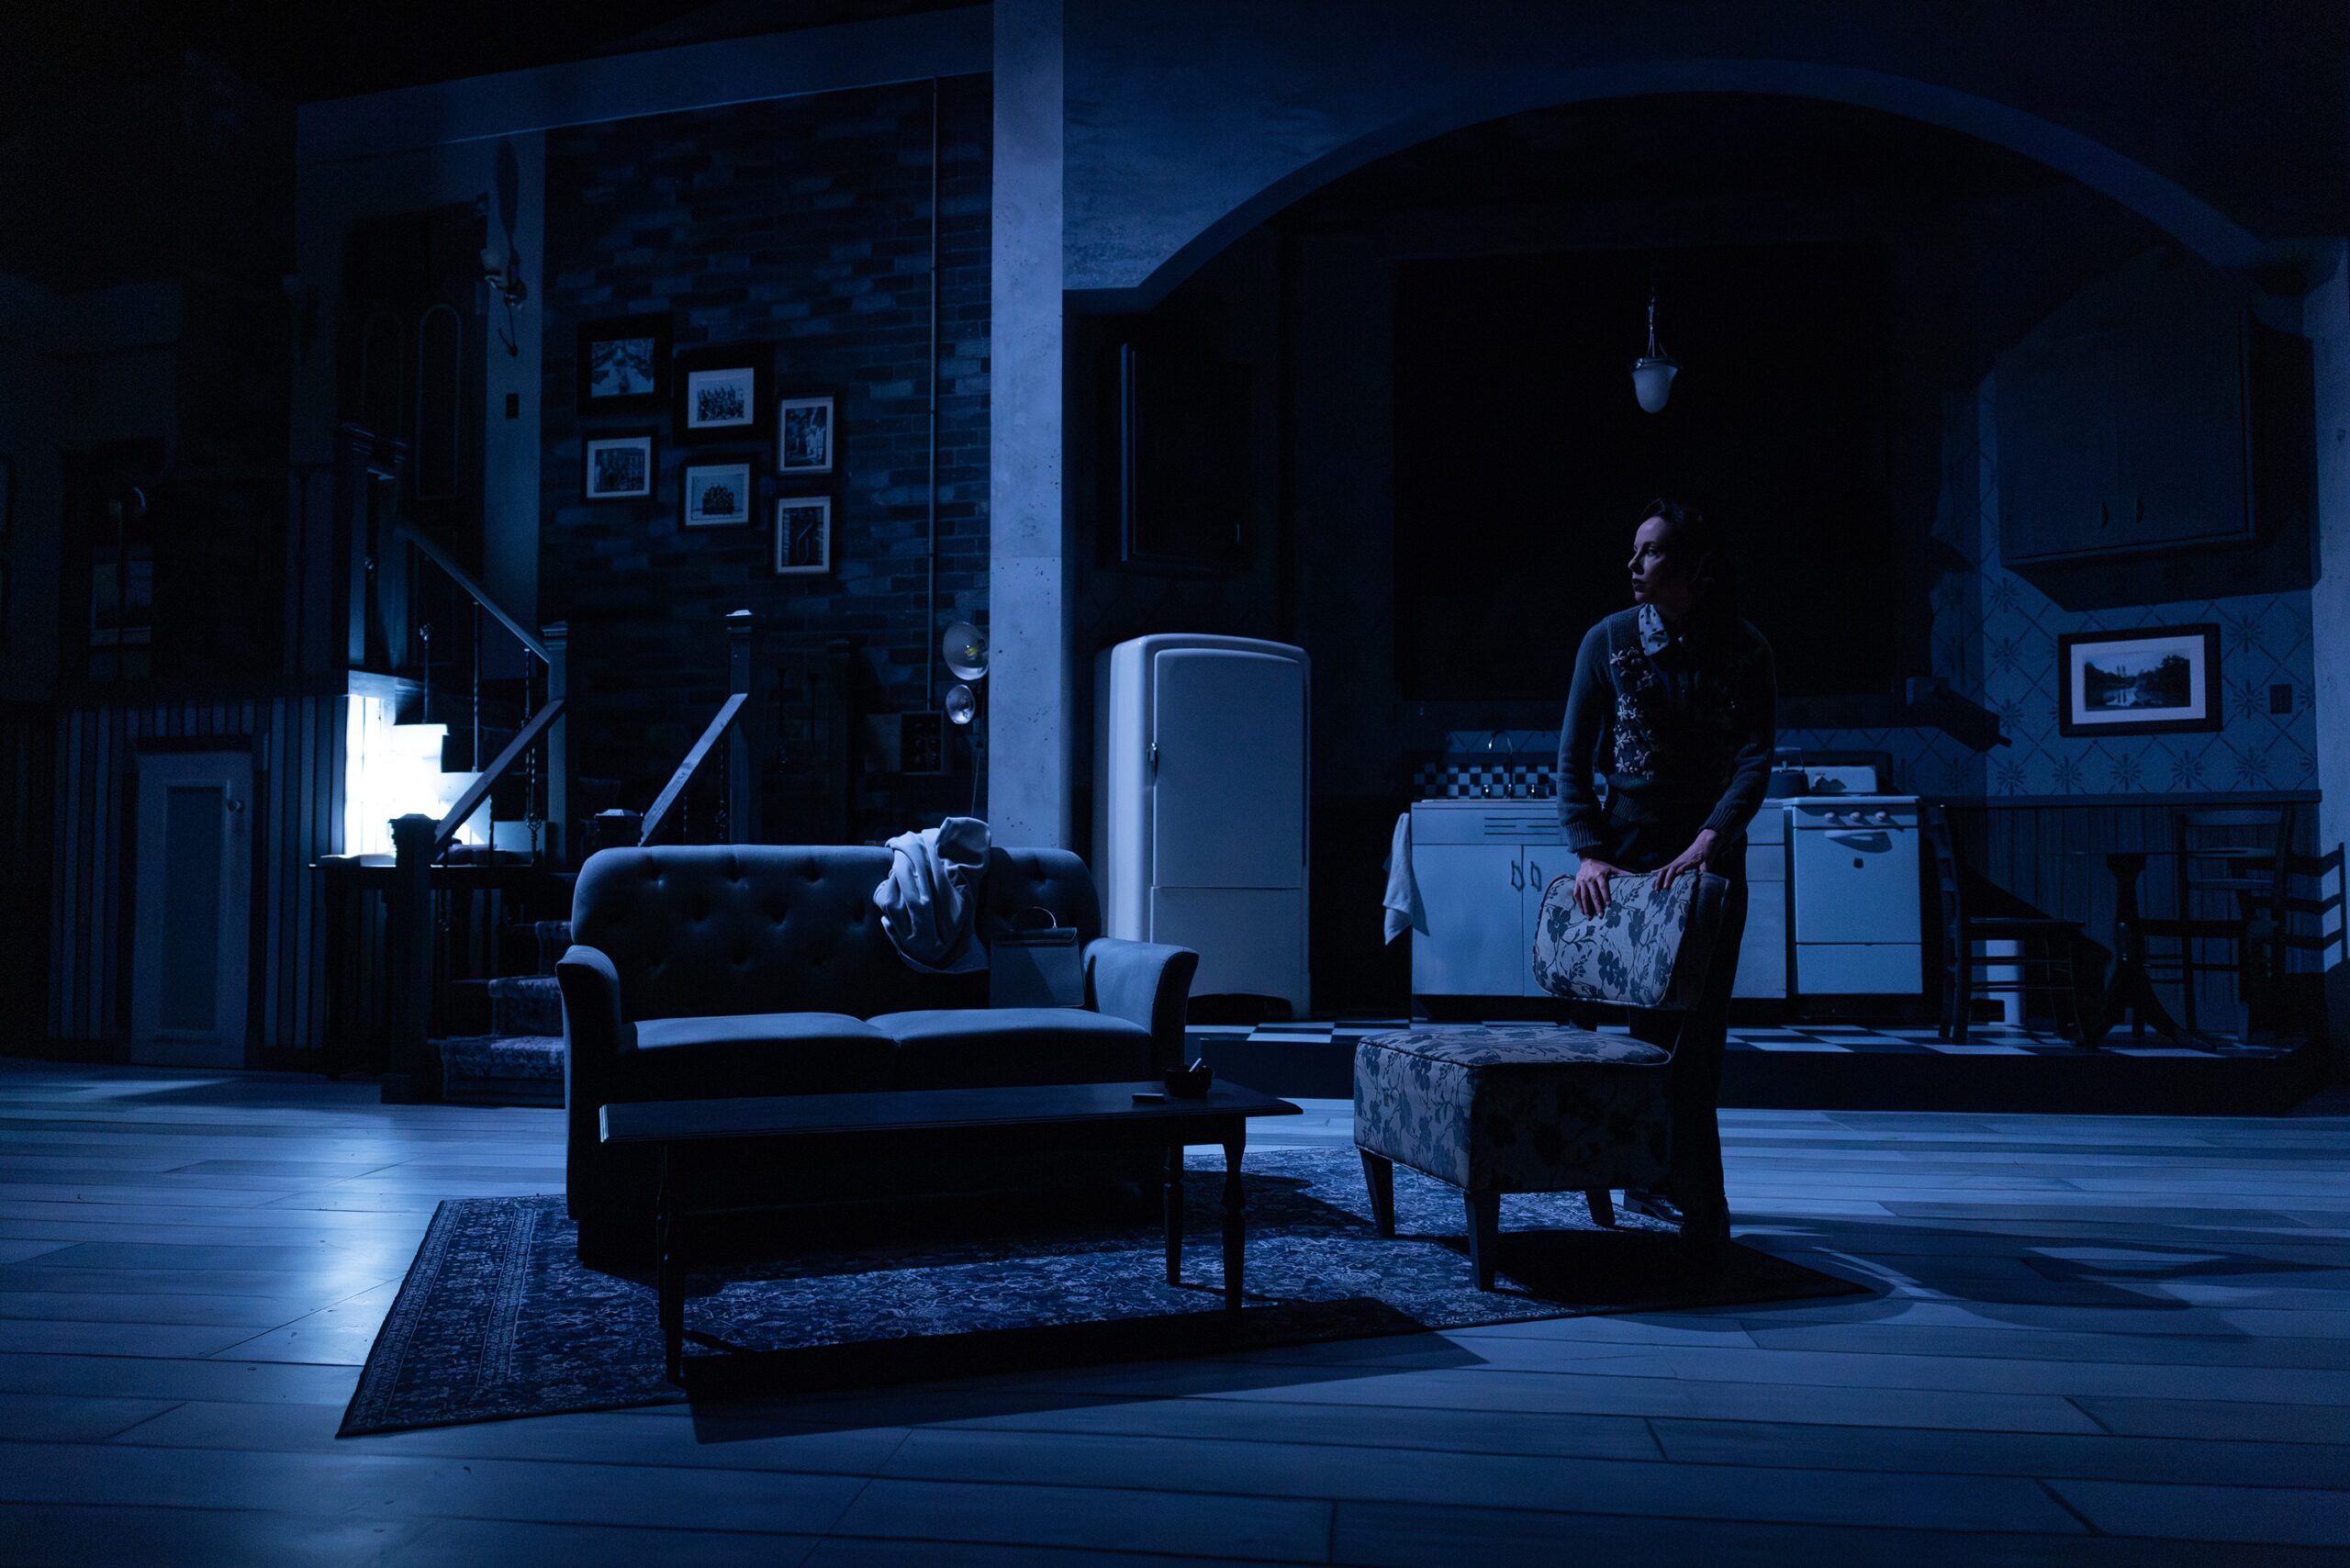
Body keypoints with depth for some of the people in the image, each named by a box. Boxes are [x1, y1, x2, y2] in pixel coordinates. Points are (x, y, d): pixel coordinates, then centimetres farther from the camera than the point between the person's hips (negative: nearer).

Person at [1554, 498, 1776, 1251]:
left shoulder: (1742, 649, -3)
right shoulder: (1609, 639, -3)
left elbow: (1755, 760, -11)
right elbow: (1573, 755, -4)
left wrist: (1706, 843, -25)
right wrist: (1588, 851, -14)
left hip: (1711, 856, 1)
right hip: (1631, 849, -1)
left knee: (1702, 1024, 5)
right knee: (1660, 1023, -2)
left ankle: (1652, 1178, 20)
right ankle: (1698, 1196, 6)